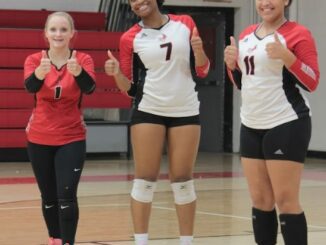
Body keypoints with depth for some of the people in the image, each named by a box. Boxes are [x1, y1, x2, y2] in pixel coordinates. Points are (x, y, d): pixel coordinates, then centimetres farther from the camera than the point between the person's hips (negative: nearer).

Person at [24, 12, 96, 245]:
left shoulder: (83, 59, -8)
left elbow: (89, 87, -27)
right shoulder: (34, 59, -6)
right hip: (39, 138, 2)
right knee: (49, 197, 11)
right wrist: (40, 73, -49)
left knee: (67, 195, -14)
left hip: (71, 138, -2)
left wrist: (78, 72, -49)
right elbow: (30, 87, -26)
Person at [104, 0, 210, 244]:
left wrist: (198, 51, -15)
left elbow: (202, 70, 5)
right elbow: (129, 88, 1)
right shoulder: (130, 38, -1)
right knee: (144, 181, -1)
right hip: (148, 111, -1)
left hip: (186, 112, 1)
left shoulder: (185, 24, 2)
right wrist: (117, 73, -18)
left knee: (183, 182, 5)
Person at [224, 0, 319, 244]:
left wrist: (286, 56, -25)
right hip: (252, 126, 7)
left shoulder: (297, 33, -8)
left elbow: (312, 82, -12)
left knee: (285, 200, -8)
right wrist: (232, 64, 3)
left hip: (286, 125, -7)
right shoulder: (247, 35, 14)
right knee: (260, 199, 9)